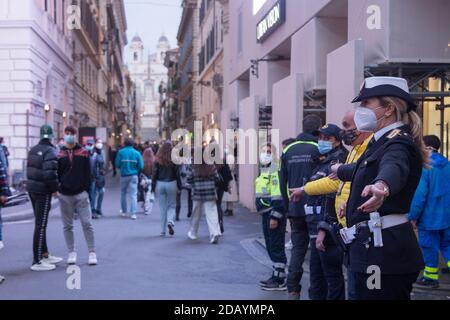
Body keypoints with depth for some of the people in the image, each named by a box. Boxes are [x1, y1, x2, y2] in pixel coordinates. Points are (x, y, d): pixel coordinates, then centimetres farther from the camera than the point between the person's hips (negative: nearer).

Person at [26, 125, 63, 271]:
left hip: (31, 188, 8)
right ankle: (37, 261, -3)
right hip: (43, 191, -8)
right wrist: (55, 189, -12)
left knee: (40, 223, 17)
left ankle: (45, 255, 28)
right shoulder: (50, 151, -15)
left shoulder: (33, 150, 11)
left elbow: (30, 169, 12)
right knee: (41, 225, -5)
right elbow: (50, 173, -23)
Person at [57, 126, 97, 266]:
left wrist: (86, 189, -3)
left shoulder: (83, 153, 4)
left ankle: (92, 252, 3)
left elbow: (88, 173, 4)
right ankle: (72, 252, 16)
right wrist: (56, 189, -2)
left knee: (87, 224, -4)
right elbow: (56, 174, 8)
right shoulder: (59, 155, 6)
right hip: (64, 195, 1)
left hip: (81, 194, -1)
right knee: (67, 226, 7)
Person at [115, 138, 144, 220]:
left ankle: (124, 212, 24)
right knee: (133, 195, -1)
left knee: (123, 194, 17)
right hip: (133, 176, 0)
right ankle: (133, 213, -9)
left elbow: (117, 165, -5)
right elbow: (141, 166, -3)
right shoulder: (137, 153, -3)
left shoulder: (121, 152, -5)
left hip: (124, 175, 1)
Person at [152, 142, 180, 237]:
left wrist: (153, 187, 4)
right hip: (171, 184, -1)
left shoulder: (158, 160, -3)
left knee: (162, 207, 7)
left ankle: (163, 231, 8)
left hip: (160, 184, 1)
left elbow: (154, 174, -1)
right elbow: (177, 174, -4)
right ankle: (170, 221, -15)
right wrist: (179, 186, 3)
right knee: (172, 205, 13)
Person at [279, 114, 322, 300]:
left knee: (297, 248, 11)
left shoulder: (288, 150, 8)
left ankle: (292, 290, 8)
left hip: (295, 208, 4)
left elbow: (283, 182, 10)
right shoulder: (318, 149, -9)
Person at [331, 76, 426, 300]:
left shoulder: (399, 144, -13)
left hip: (384, 251, -10)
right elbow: (363, 171, 38)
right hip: (375, 247, 10)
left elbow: (394, 168, -38)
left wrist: (381, 186, -61)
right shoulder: (383, 142, 17)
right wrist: (340, 170, 58)